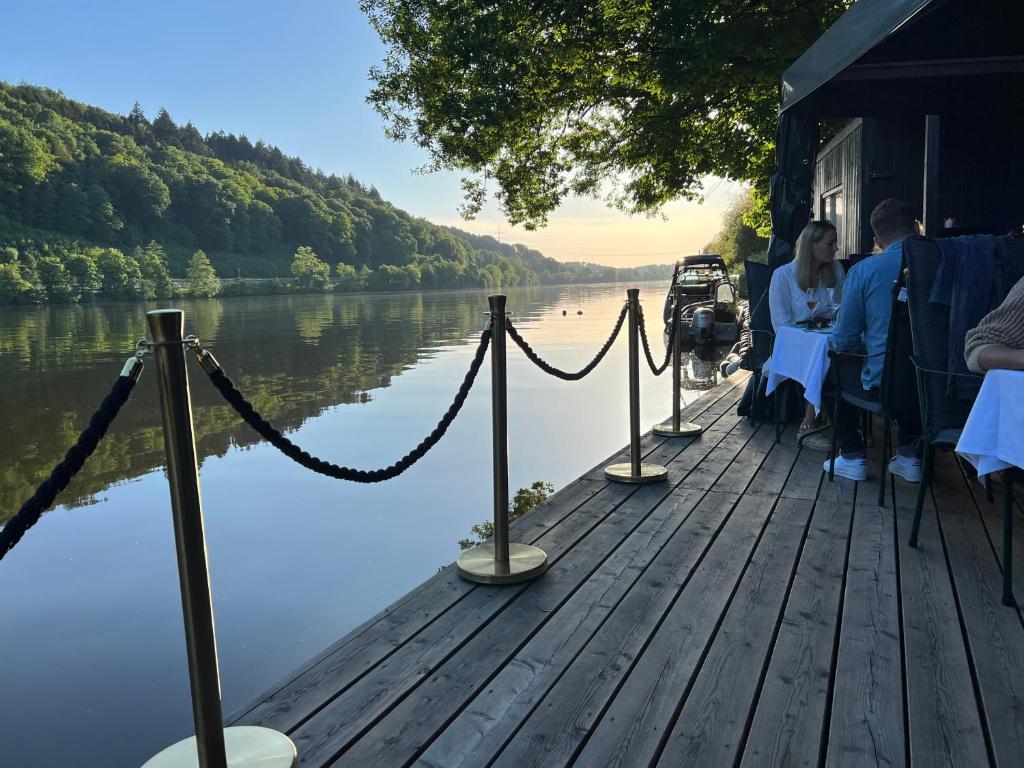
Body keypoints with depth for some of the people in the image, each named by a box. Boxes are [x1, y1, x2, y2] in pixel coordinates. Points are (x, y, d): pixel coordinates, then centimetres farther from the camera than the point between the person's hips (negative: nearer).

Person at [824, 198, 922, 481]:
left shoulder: (864, 270, -9)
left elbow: (844, 340, -5)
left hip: (883, 384, -4)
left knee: (836, 369, 25)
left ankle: (852, 458, 23)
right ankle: (910, 455, 34)